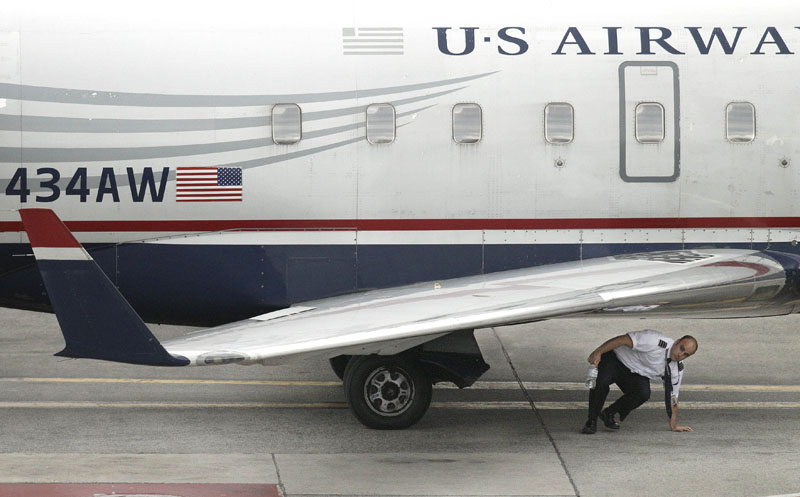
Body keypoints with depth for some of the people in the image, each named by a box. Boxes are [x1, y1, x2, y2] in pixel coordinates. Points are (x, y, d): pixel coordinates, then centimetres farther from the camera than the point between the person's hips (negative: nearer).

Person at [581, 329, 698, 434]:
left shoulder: (677, 370, -8)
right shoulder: (656, 341, -29)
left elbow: (672, 398, 4)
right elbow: (624, 339, -30)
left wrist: (673, 426, 4)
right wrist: (598, 352, -36)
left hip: (636, 375, 5)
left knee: (644, 393, -27)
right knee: (601, 382, -35)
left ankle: (609, 413, -4)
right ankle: (591, 421, -14)